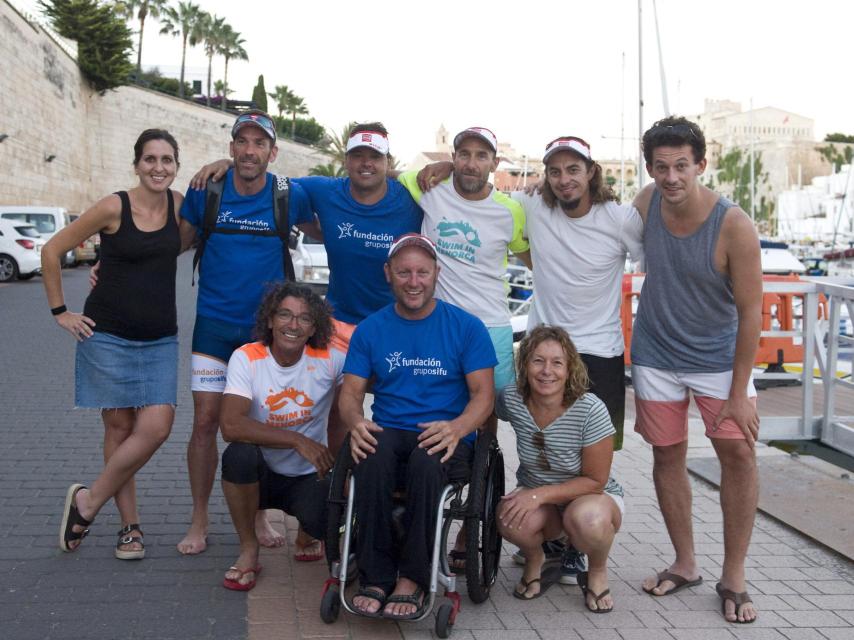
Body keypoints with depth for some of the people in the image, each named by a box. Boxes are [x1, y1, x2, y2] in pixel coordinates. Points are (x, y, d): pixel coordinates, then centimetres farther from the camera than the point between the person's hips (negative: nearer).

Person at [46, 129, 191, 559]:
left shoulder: (179, 205, 1)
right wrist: (60, 312, -2)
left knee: (156, 428, -7)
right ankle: (130, 526, 15)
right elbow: (52, 252, -2)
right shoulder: (113, 208, -9)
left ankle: (88, 502, 11)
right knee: (119, 427, 1)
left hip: (159, 339, 4)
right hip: (108, 334, -3)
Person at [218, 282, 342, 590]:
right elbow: (230, 426, -27)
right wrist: (298, 441, -32)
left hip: (308, 476, 1)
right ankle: (248, 550, -10)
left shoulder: (328, 359, -10)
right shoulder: (247, 358, -15)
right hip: (260, 474, -1)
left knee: (323, 523, -30)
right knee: (239, 454, -34)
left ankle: (307, 535, 14)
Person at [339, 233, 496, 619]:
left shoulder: (466, 327, 4)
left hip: (446, 437, -2)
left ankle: (413, 579, -22)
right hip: (388, 432, 2)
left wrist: (457, 428, -22)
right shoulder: (370, 329, 11)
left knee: (426, 461, -37)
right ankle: (376, 578, -24)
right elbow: (351, 391, 7)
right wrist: (356, 421, -18)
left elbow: (483, 394, 0)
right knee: (371, 456, -34)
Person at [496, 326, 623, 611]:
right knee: (512, 521, -33)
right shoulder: (511, 400, -16)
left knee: (587, 519, -39)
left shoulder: (590, 410, -25)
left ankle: (598, 571, -2)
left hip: (592, 496, -2)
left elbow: (595, 481, -19)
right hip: (536, 498, 2)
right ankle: (534, 560, 5)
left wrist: (540, 494, -28)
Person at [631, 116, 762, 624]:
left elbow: (750, 310, -17)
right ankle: (685, 565, 22)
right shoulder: (646, 202, -10)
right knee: (668, 454, 7)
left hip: (719, 355, -3)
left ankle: (734, 578, 6)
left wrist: (739, 392, -17)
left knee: (739, 451, -8)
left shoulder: (733, 225, -21)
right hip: (657, 354, 3)